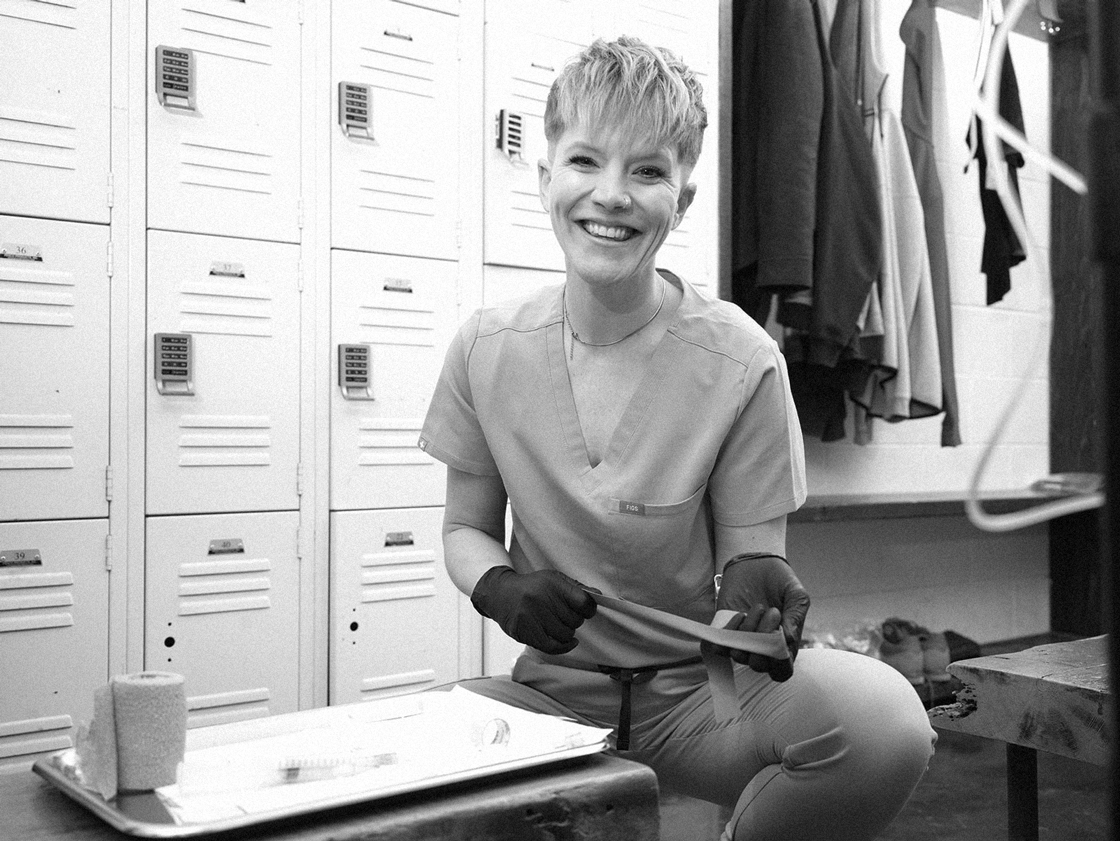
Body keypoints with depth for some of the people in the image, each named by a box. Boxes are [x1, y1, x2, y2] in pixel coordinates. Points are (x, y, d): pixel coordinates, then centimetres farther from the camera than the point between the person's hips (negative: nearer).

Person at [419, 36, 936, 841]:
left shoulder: (740, 361, -12)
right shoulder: (487, 348, -4)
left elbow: (748, 554, -4)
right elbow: (466, 528, 7)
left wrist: (757, 589, -27)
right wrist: (499, 587, -15)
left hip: (703, 691, -1)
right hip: (553, 691, 1)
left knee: (885, 719, -30)